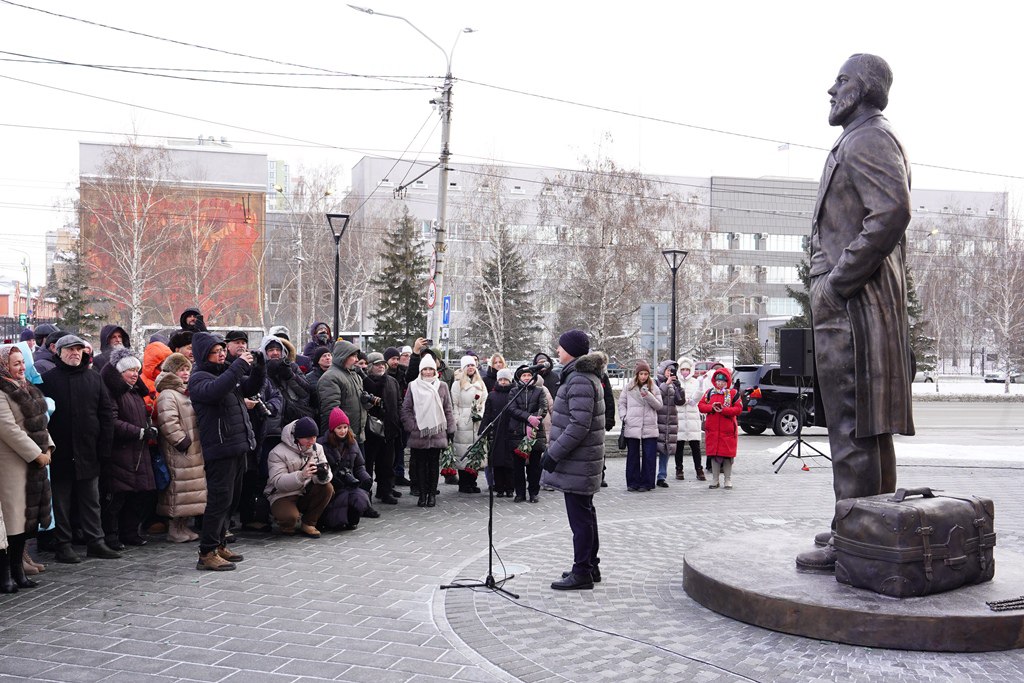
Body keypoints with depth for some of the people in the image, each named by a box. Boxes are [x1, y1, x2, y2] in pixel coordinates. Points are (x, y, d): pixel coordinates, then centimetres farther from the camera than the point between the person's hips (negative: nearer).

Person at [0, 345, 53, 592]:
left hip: (33, 462, 9)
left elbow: (38, 422, 20)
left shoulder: (25, 388, 17)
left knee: (25, 517, 11)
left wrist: (47, 447, 5)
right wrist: (37, 454, -17)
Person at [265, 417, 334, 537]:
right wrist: (302, 475, -41)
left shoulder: (317, 448, 3)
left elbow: (327, 476, -5)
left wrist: (324, 475, -32)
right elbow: (277, 481, -25)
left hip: (305, 493, 5)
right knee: (290, 517, -35)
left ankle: (308, 523, -4)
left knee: (328, 488, -22)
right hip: (283, 496, -5)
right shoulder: (278, 452, -14)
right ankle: (286, 525, 5)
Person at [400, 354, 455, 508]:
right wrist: (411, 426, -5)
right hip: (418, 432, -1)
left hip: (437, 432, 1)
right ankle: (422, 494, 11)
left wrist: (450, 429, 6)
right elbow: (406, 409, 4)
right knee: (421, 464, 4)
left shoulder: (442, 386, 7)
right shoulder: (413, 386, 4)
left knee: (434, 464, 4)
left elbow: (448, 410, 9)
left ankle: (432, 494, 12)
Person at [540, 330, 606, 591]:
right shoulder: (587, 376, 16)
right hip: (583, 461, 11)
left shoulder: (579, 380, -18)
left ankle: (582, 573, 3)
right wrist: (554, 451, 22)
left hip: (577, 462, -11)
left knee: (580, 517, -4)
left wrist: (554, 453, -20)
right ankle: (590, 567, 28)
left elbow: (579, 425, -25)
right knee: (585, 514, 18)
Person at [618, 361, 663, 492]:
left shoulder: (654, 388, 8)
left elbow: (659, 406, 1)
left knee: (649, 456, 0)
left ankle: (646, 483, 7)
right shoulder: (629, 387, 8)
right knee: (632, 456, 5)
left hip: (650, 428, 0)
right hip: (632, 427, 0)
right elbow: (621, 403, 13)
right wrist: (624, 416, -1)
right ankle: (633, 482, 12)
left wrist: (648, 396, -13)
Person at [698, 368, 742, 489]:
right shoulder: (709, 392, 10)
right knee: (714, 454, 5)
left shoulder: (733, 393, 1)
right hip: (712, 429, 3)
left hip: (728, 430, -3)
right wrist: (712, 407, -13)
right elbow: (700, 405, 6)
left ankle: (728, 480, 12)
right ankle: (715, 480, 15)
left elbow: (738, 409, -7)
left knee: (728, 454, 0)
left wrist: (723, 410, -18)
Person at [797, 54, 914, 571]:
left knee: (853, 428, -10)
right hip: (851, 305, 11)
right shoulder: (867, 142, 25)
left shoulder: (867, 140, -8)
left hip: (852, 304, -11)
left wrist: (840, 280, -20)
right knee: (862, 427, 15)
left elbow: (892, 212, -23)